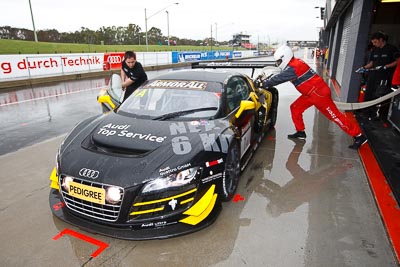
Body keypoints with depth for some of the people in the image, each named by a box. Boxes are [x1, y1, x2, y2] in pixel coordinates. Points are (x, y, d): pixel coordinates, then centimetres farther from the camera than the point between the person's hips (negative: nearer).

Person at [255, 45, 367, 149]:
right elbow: (279, 76, 14)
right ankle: (300, 132, 22)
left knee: (334, 115, -4)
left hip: (319, 93, -10)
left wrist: (263, 83, -13)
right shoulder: (294, 63, 9)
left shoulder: (293, 68, -21)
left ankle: (358, 136, 6)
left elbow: (278, 79, -22)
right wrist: (264, 79, 5)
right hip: (310, 93, 10)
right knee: (295, 108, 10)